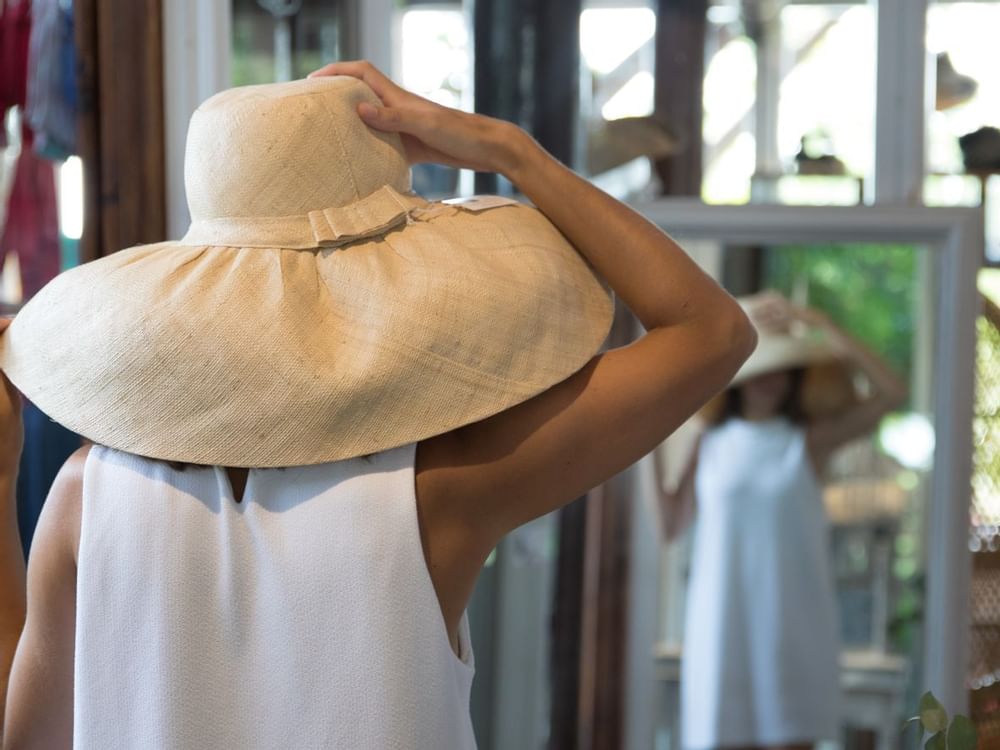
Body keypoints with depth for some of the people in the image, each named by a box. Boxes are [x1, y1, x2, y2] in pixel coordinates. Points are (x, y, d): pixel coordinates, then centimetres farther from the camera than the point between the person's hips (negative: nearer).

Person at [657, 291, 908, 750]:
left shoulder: (811, 440, 1)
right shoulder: (711, 444, 8)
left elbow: (892, 394, -12)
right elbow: (670, 525, 9)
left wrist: (819, 324, -12)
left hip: (792, 622, -2)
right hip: (723, 622, 2)